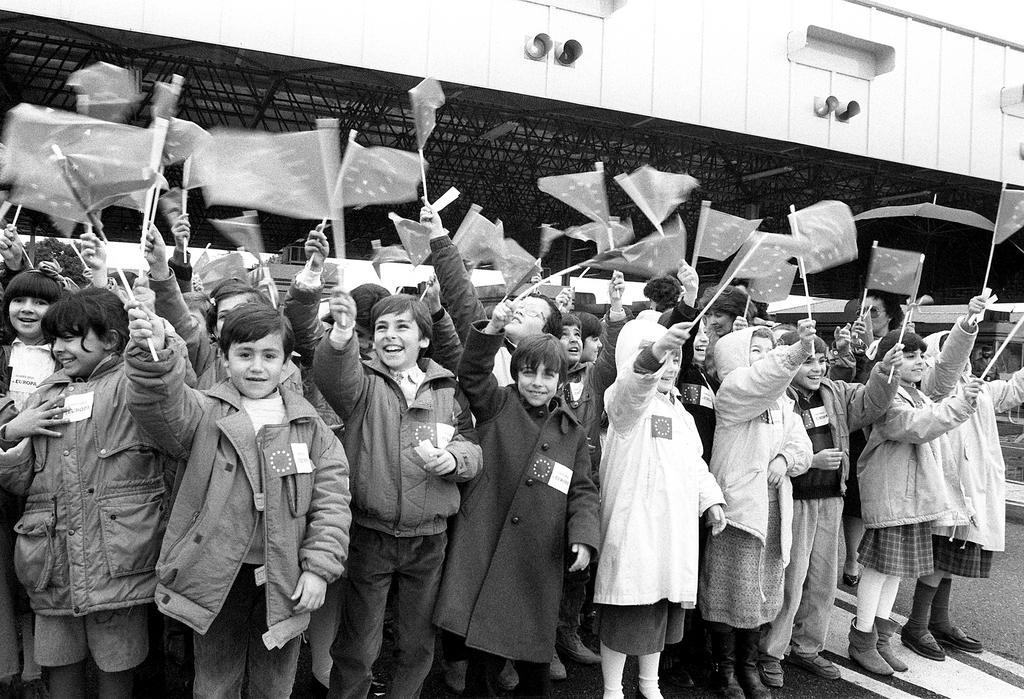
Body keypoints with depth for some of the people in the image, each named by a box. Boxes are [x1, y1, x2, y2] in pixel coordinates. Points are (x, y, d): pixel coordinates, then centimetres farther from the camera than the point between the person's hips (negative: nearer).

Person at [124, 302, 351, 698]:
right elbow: (159, 406, -26)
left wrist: (320, 567, -8)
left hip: (284, 582, 1)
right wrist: (154, 357, -45)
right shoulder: (203, 414, -4)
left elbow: (331, 501, -2)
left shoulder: (309, 427, -1)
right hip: (215, 578, -1)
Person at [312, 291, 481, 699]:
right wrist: (341, 336, -48)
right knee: (357, 648, 11)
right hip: (369, 537, -2)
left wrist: (453, 459, -17)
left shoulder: (448, 391, 4)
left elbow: (472, 448, 6)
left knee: (418, 645, 18)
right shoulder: (363, 383, -4)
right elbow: (334, 377, -27)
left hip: (428, 539, 2)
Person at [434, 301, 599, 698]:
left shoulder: (572, 432, 9)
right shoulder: (497, 405, 3)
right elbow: (472, 373, -13)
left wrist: (583, 535, -7)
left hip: (537, 562, 3)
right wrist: (493, 329, -28)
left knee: (534, 659, 13)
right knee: (482, 656, 3)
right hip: (483, 552, -2)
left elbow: (582, 491, 8)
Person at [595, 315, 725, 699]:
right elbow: (633, 383, -34)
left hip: (674, 524, 8)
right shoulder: (627, 401, -9)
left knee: (664, 607, 18)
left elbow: (694, 462, 24)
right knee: (627, 611, 0)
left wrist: (710, 497, 11)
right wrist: (655, 351, -52)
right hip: (635, 521, -8)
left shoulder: (679, 411, 18)